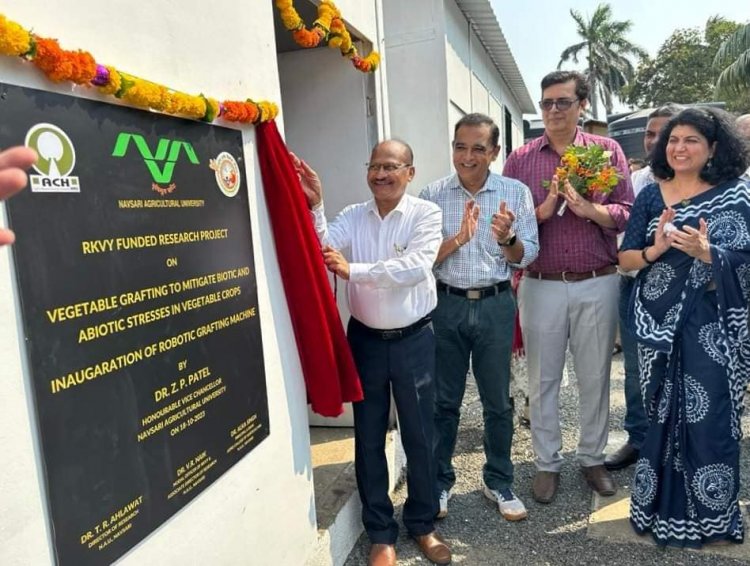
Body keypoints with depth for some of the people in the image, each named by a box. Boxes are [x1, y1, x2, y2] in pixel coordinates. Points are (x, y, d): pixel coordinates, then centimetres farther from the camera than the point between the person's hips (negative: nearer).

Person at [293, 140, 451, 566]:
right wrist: (314, 205, -24)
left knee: (419, 434, 11)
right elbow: (321, 247, -12)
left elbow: (416, 267, -23)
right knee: (369, 436, 10)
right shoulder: (353, 216, 4)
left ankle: (423, 523, 32)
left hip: (414, 339, -2)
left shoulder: (426, 213, -7)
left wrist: (353, 270, -27)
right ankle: (381, 532, 28)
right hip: (365, 339, 3)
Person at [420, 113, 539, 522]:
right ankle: (439, 481, 29)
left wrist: (507, 238, -20)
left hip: (495, 306, 1)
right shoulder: (433, 195, -1)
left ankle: (499, 482, 32)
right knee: (443, 400, 10)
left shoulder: (515, 192, 1)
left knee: (498, 402, 11)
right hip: (446, 305, 0)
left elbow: (527, 256, 0)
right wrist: (459, 237, -20)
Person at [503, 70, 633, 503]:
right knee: (543, 378, 9)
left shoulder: (607, 151, 4)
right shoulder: (521, 159, 5)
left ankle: (593, 458, 31)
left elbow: (628, 214, -2)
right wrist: (542, 211, -17)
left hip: (598, 284, 0)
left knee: (595, 376, 11)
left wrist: (586, 207, -19)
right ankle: (548, 463, 25)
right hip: (541, 285, 0)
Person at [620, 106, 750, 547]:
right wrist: (655, 250, -16)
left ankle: (707, 515, 24)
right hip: (658, 320, 2)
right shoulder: (651, 195, 6)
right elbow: (625, 259, 3)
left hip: (713, 324, -2)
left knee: (709, 415, 3)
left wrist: (706, 253, -22)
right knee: (662, 413, 10)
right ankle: (664, 506, 29)